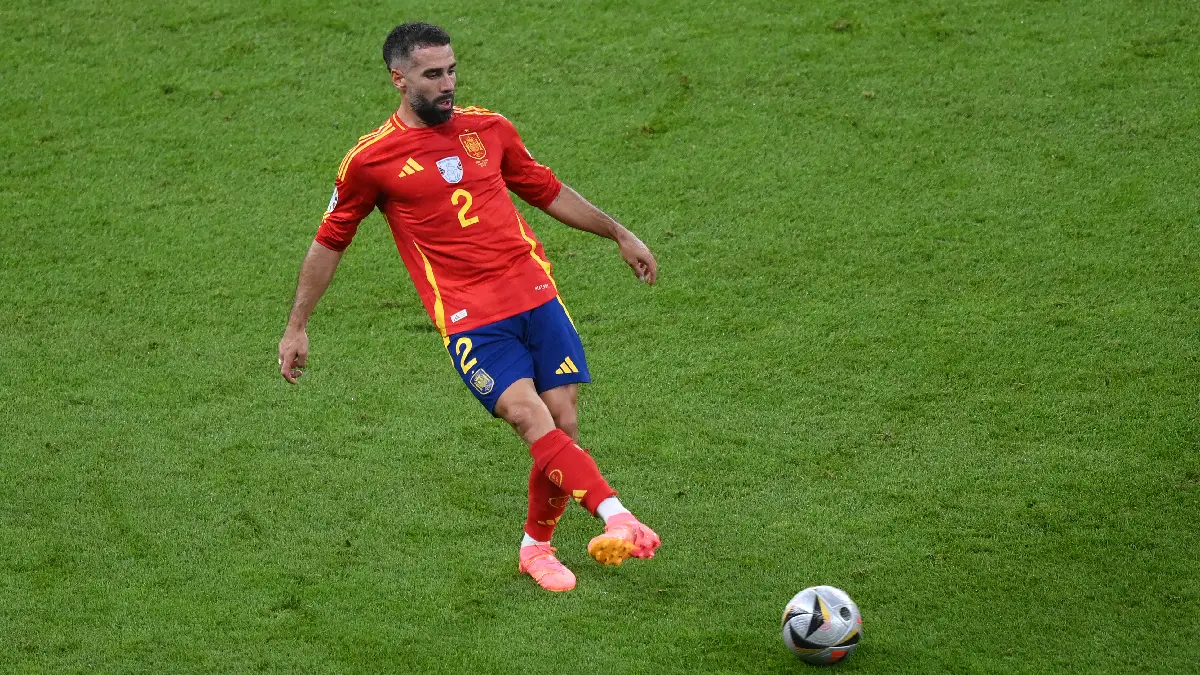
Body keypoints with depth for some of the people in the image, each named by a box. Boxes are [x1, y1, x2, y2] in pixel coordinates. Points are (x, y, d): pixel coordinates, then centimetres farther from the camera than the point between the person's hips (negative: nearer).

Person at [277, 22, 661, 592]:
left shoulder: (488, 128, 12)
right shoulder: (371, 159, 1)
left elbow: (548, 191, 27)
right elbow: (329, 244, 12)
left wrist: (618, 233, 28)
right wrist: (296, 328, 15)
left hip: (536, 294, 4)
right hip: (470, 318, -4)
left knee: (564, 423, -3)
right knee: (531, 418, -22)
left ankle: (537, 547, 17)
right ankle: (619, 520, -33)